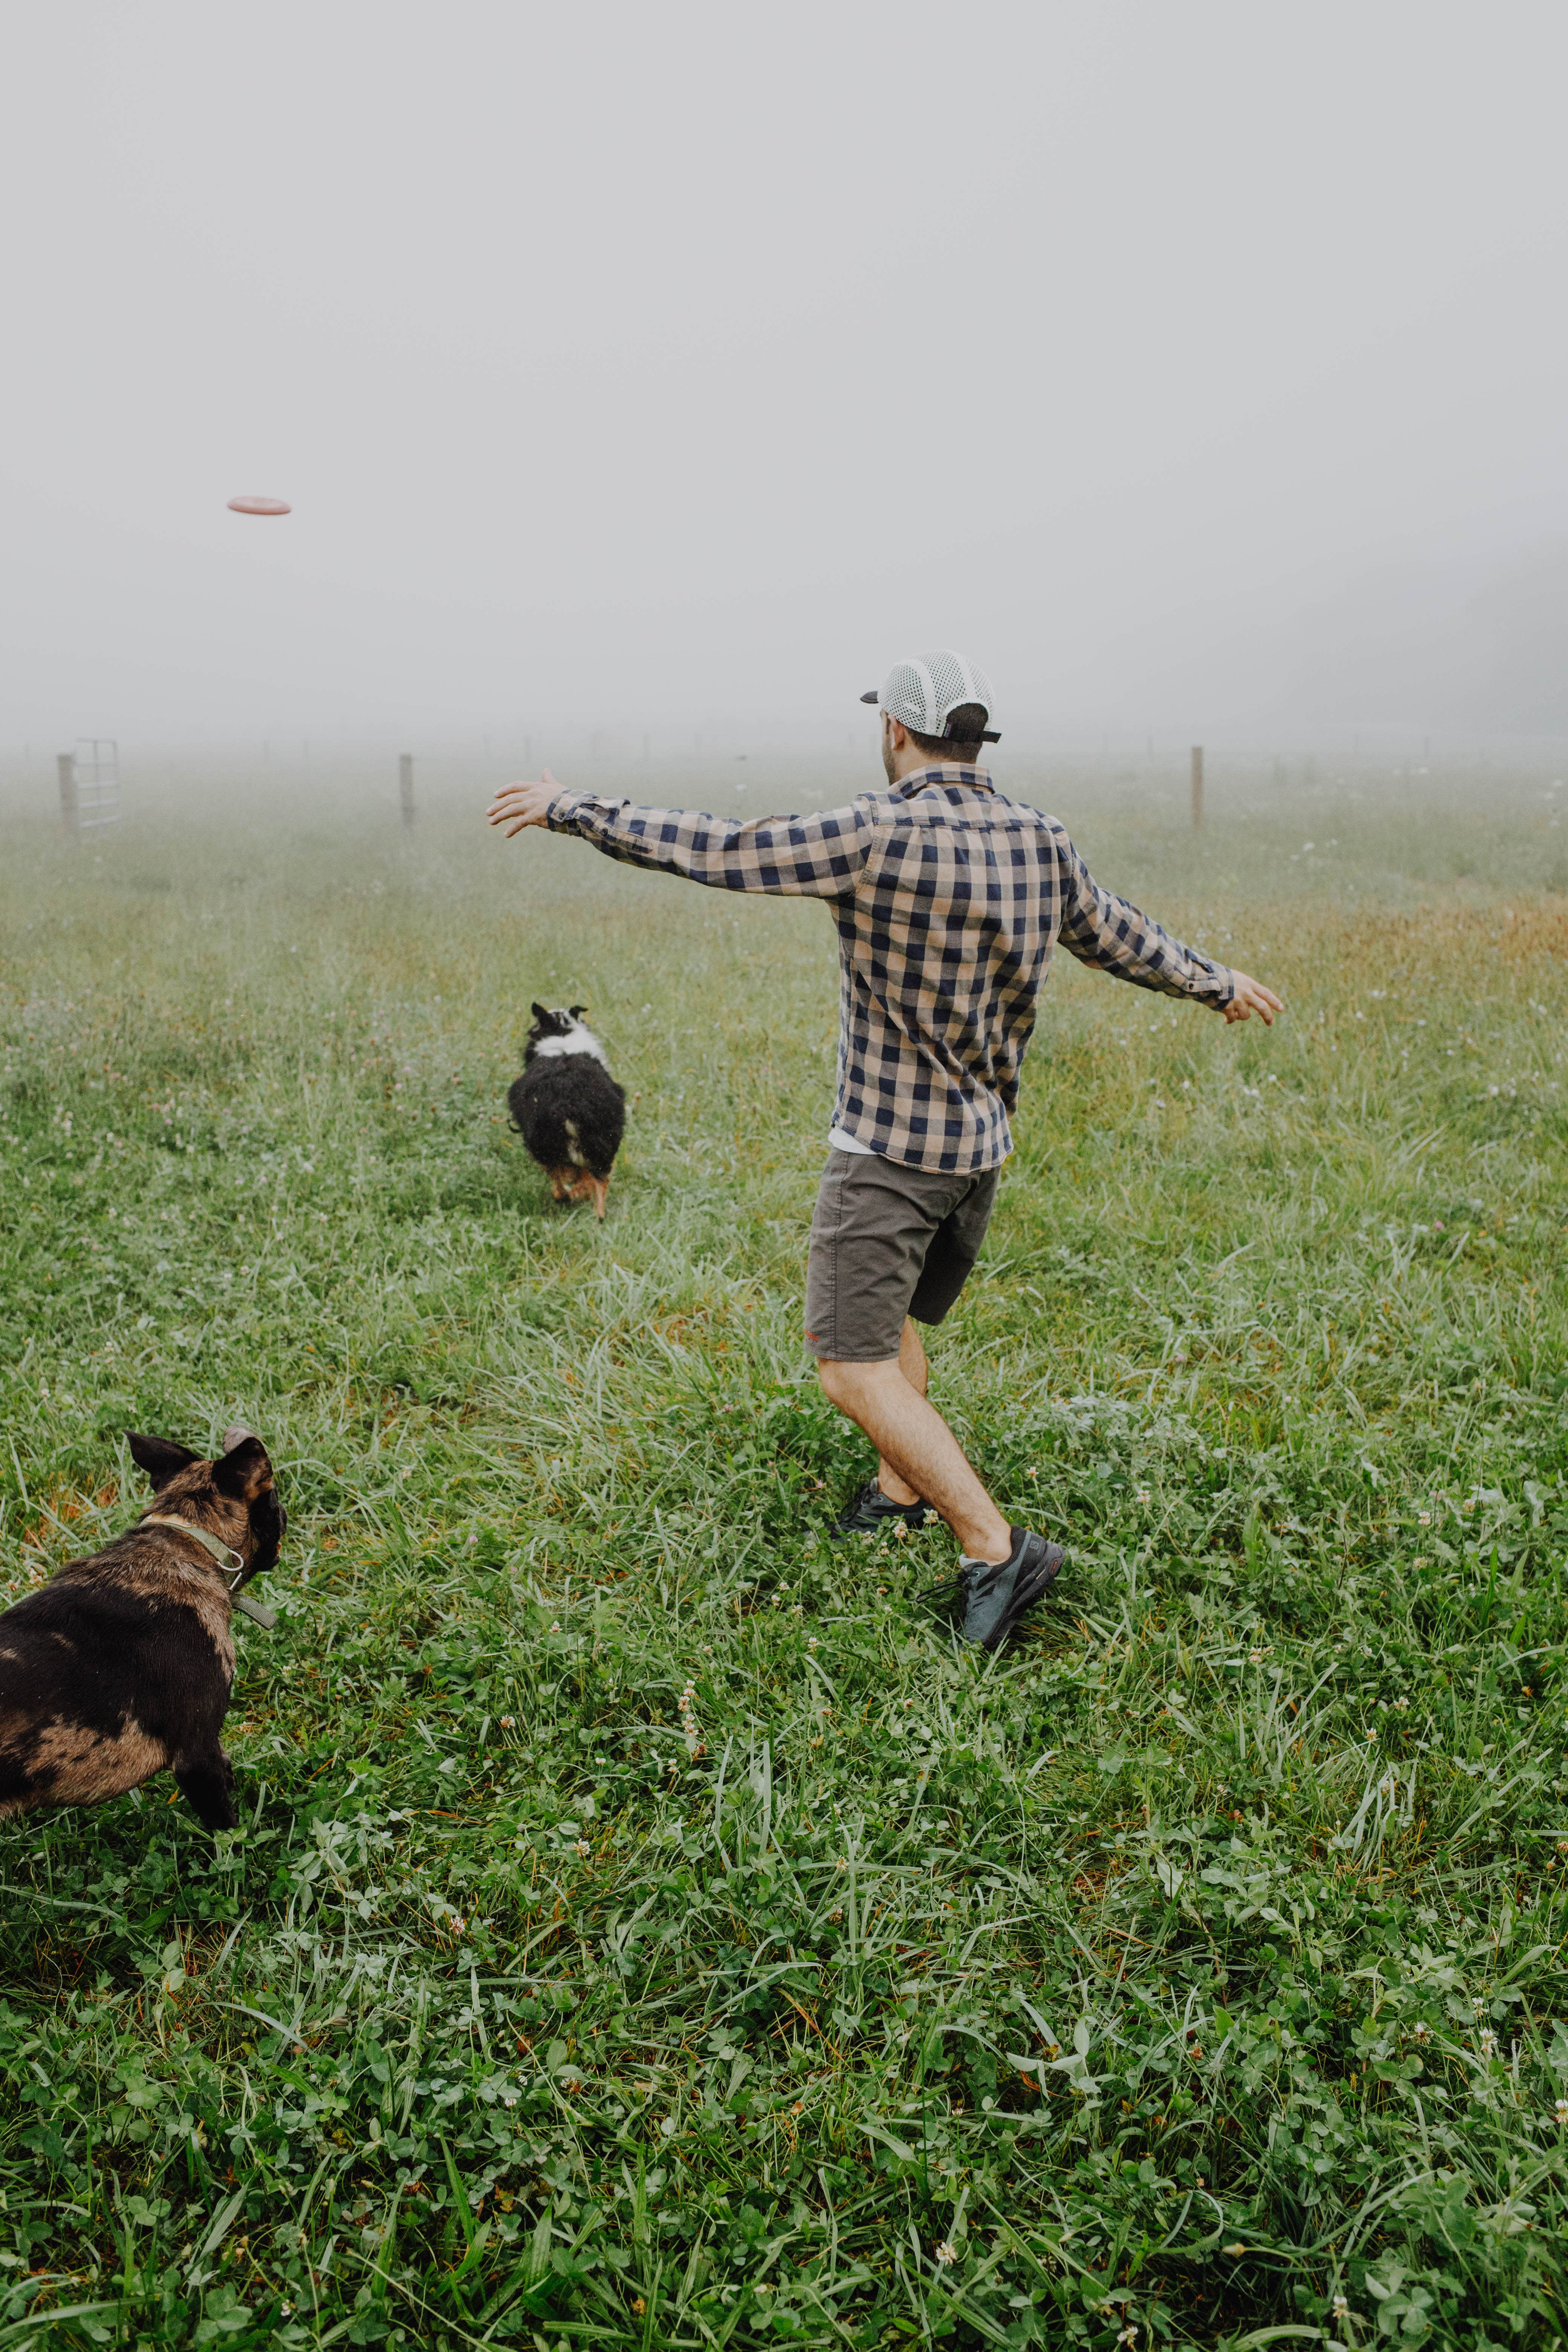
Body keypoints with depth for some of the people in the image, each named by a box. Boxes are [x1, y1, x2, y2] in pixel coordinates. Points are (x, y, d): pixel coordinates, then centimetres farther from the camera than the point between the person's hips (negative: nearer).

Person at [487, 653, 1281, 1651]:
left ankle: (995, 1548, -10)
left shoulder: (876, 837, -19)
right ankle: (900, 1490, 41)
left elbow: (715, 851, -15)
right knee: (886, 1316, 27)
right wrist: (1220, 984, 35)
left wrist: (570, 809, -3)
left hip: (888, 1147, -8)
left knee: (853, 1365, -5)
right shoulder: (1040, 841, 1)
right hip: (982, 1146, 8)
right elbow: (1120, 937, 15)